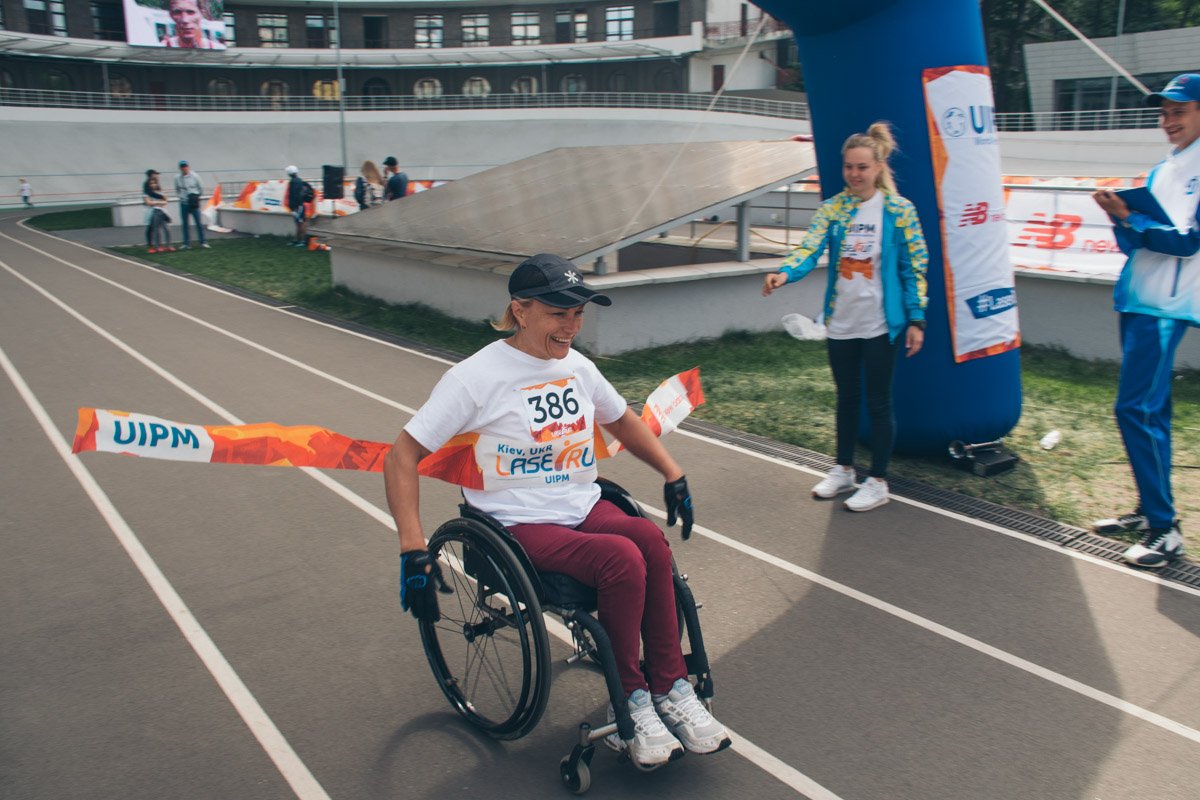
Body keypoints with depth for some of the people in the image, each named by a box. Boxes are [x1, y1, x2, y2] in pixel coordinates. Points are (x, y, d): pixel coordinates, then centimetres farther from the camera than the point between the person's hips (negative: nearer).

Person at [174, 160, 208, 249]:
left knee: (198, 223, -3)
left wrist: (197, 196, 2)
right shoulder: (177, 178, 3)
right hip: (183, 204, 2)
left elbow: (201, 188, 7)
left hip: (194, 203, -2)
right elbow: (177, 190, 15)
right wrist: (180, 196, 2)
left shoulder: (194, 176, -2)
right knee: (184, 224, 5)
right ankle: (186, 243, 12)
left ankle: (203, 242, 4)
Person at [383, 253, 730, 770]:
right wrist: (413, 550, -19)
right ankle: (629, 703, -11)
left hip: (585, 508, 6)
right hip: (520, 527, -5)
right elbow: (403, 456, -12)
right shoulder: (477, 377, -11)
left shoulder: (578, 367, 8)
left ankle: (668, 688, -14)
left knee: (650, 538, -27)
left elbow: (622, 421, 27)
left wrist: (672, 473, 19)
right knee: (623, 558, -31)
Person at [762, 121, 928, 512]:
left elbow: (915, 268, -5)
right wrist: (784, 273, -34)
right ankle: (843, 470, 33)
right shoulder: (832, 208, 0)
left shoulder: (899, 211, -7)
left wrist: (916, 320, -8)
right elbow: (809, 248, -13)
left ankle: (877, 482, 18)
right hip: (840, 322, 4)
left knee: (877, 401, 5)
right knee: (846, 397, 17)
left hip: (880, 323, -3)